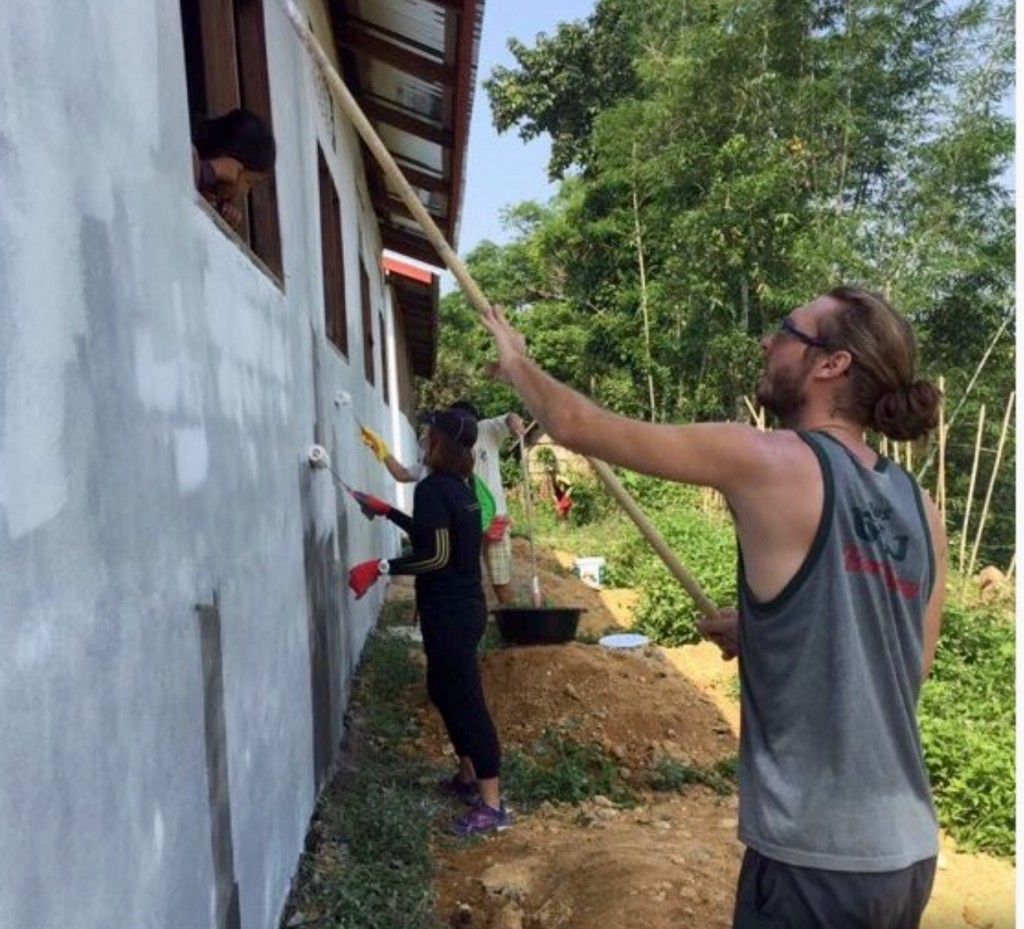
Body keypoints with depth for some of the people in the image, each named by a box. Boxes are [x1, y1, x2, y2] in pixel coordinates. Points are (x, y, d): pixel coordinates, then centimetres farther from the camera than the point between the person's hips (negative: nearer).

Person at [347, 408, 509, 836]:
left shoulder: (431, 489, -17)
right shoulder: (459, 486, 11)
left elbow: (435, 555, -23)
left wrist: (380, 567, -19)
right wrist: (387, 511, 27)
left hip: (449, 613, -10)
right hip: (463, 606, 10)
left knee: (466, 701, -3)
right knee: (445, 691, 22)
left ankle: (491, 805, 5)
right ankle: (468, 776, 35)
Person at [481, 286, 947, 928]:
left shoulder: (768, 462, -16)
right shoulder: (922, 511, 2)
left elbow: (576, 426, -9)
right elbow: (905, 666, 13)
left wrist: (517, 363, 10)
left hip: (816, 861, -7)